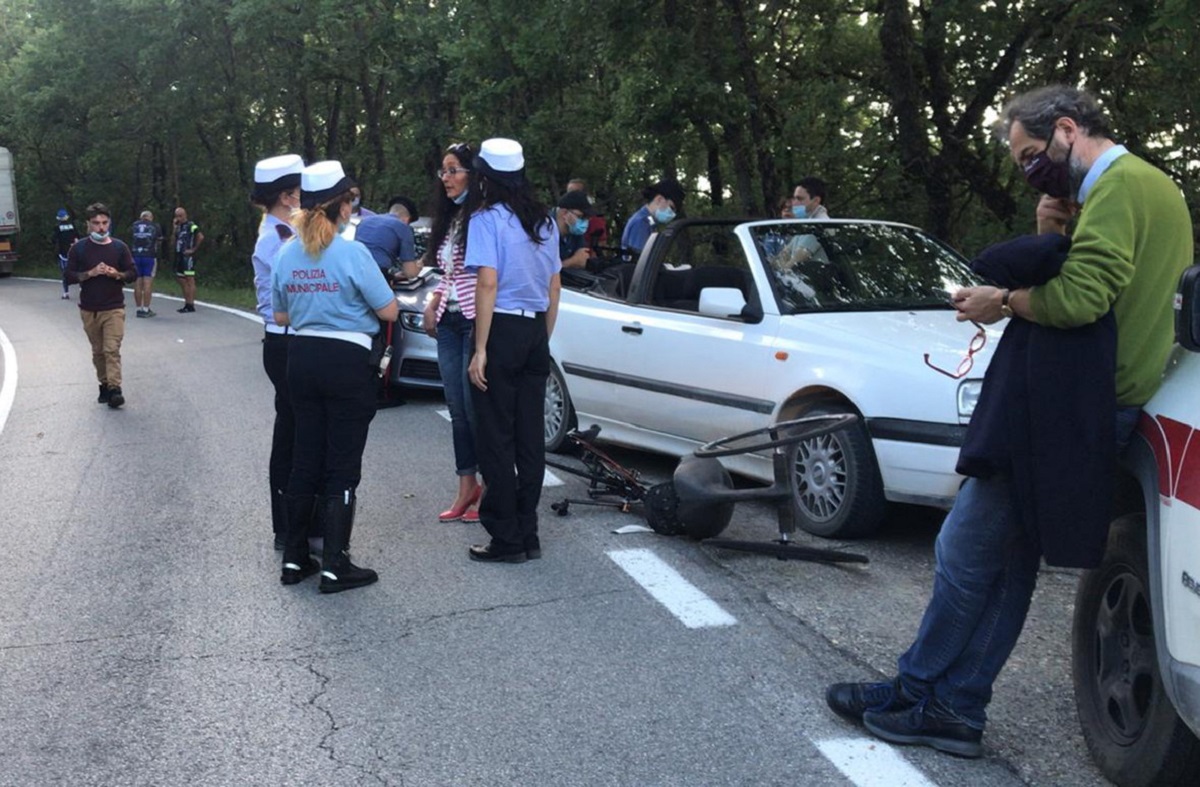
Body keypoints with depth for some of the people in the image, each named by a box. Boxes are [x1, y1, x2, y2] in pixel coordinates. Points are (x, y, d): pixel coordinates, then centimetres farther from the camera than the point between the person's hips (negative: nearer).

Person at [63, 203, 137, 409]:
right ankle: (104, 385, 21)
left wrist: (117, 274, -15)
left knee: (112, 349, -12)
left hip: (114, 308, -2)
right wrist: (91, 273, -17)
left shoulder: (119, 247, 2)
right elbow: (70, 276, -1)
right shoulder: (79, 248, 1)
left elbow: (132, 273, 6)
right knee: (98, 351, 10)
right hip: (89, 309, 2)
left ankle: (115, 389, -17)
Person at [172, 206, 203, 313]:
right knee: (182, 281, 11)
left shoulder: (191, 226, -8)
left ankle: (191, 305, -7)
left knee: (190, 280, -8)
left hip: (188, 256, -9)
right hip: (179, 256, 9)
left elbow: (201, 237, -20)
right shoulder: (178, 227, 17)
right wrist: (174, 227, 7)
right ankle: (187, 304, 17)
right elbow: (174, 241, 11)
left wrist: (193, 249, -16)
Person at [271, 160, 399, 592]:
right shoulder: (352, 253, -15)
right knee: (342, 466, 1)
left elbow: (280, 316, 13)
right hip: (348, 362, -6)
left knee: (305, 458, 14)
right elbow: (389, 311, -10)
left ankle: (294, 557, 21)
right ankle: (335, 565, 4)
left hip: (302, 358, 6)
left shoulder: (287, 253, 4)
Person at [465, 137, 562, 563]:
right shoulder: (544, 221, 12)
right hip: (536, 330, 7)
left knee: (497, 439, 0)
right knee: (530, 435, 10)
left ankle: (507, 540, 5)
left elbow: (488, 284, -16)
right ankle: (528, 535, 17)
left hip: (502, 329, -7)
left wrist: (480, 349, -15)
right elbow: (554, 287, 14)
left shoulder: (487, 218, -9)